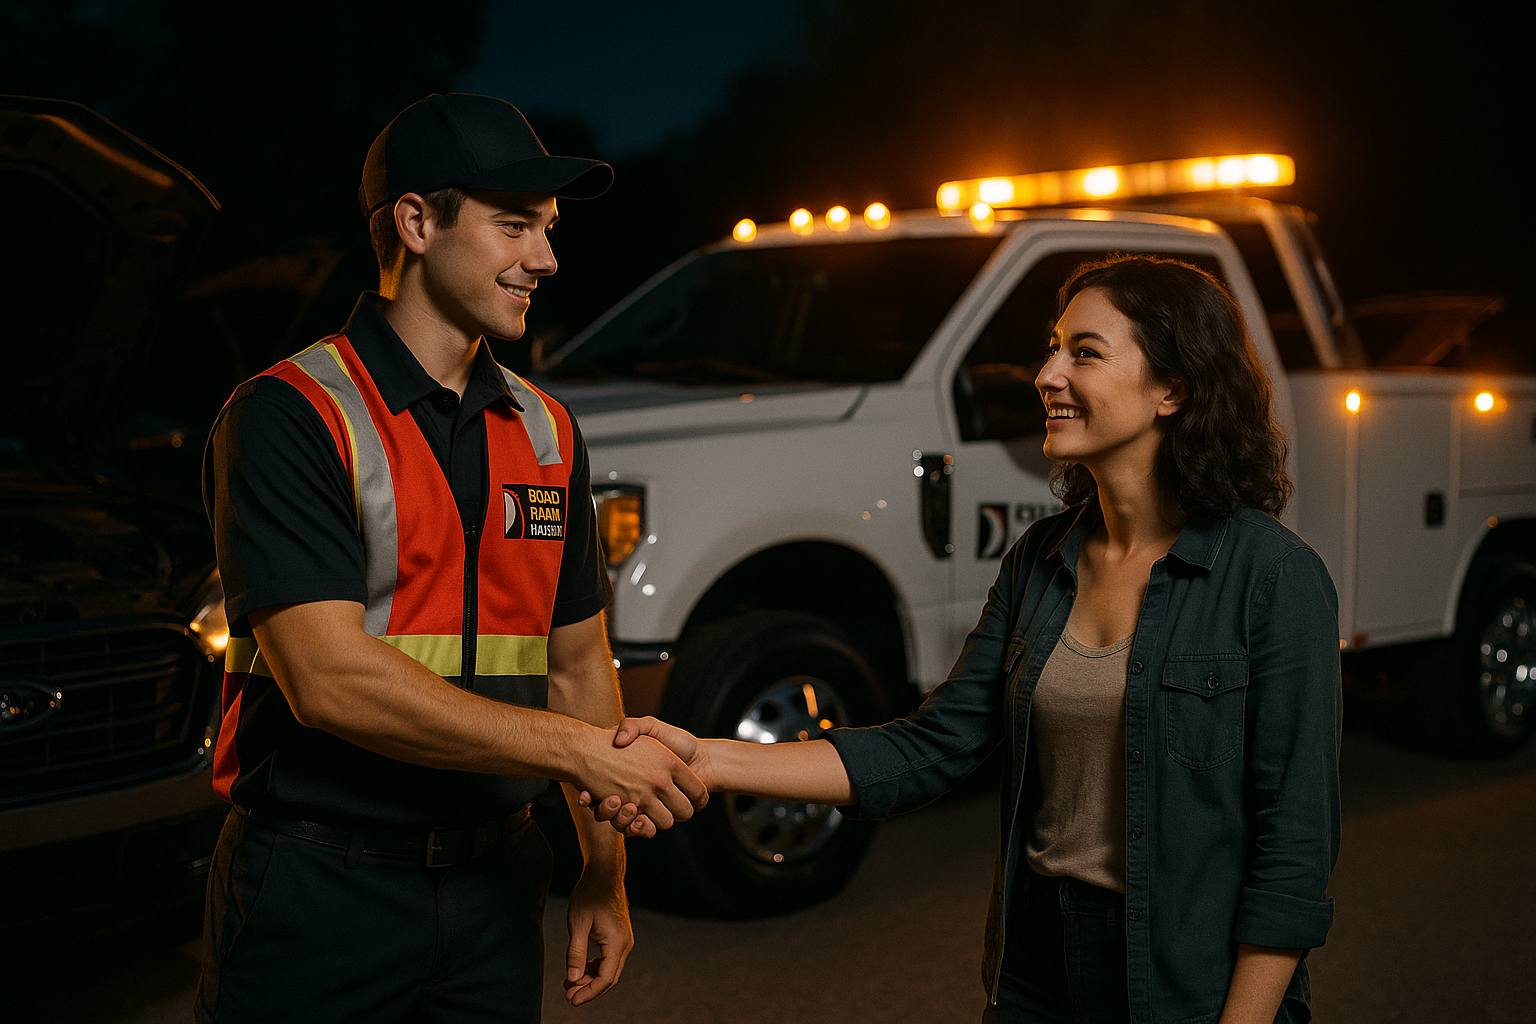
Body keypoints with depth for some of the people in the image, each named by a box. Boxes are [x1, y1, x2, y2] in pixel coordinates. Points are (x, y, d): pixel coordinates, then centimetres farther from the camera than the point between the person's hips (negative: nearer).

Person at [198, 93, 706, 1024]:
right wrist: (584, 750, -21)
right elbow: (329, 678, -21)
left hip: (492, 890, 6)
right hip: (319, 888, -5)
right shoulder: (291, 416, -12)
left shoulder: (547, 431, 10)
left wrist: (605, 873, 10)